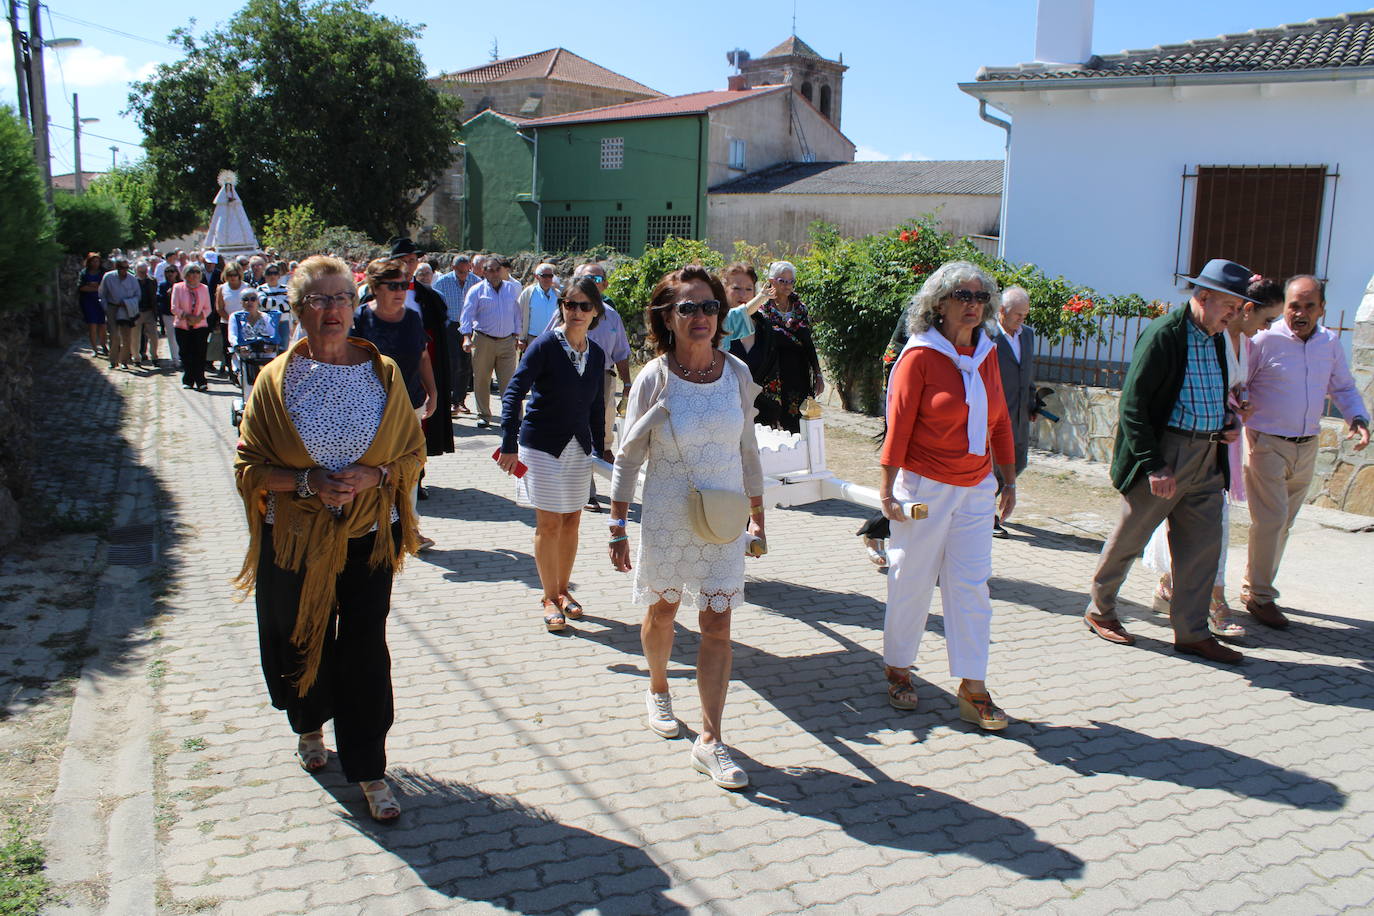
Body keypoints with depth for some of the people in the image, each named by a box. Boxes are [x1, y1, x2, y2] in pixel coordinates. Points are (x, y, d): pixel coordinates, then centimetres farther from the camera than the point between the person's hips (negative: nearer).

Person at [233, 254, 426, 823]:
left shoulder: (383, 373, -1)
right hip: (295, 541, 1)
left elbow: (413, 454, 3)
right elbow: (249, 467, -3)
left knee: (365, 653, -1)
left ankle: (369, 770, 13)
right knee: (301, 643, 16)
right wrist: (306, 482, -19)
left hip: (368, 539, 0)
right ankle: (310, 725, 46)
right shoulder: (277, 378, -3)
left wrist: (374, 475, -16)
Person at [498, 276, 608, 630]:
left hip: (579, 448, 5)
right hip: (542, 445, -5)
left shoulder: (596, 355, 6)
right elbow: (514, 393, -15)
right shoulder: (545, 345, -11)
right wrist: (510, 444, -22)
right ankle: (549, 598, 13)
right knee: (549, 523, -1)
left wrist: (600, 448, 15)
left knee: (572, 520, 10)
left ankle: (563, 590, 27)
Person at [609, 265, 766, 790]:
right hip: (666, 517, -1)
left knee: (717, 624, -1)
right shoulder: (655, 378, -11)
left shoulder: (737, 374, -4)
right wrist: (617, 527, -5)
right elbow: (628, 456, -5)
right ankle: (658, 691, 45)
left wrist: (757, 515, 10)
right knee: (663, 610, 16)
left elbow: (747, 450, 6)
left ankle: (710, 741, 7)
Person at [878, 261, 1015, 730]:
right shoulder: (920, 355, -10)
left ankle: (973, 688, 11)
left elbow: (1000, 421, 13)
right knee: (912, 582, 5)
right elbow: (898, 424, -11)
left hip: (976, 489, 5)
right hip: (925, 487, -5)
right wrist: (887, 487, -13)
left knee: (971, 585, 5)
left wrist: (1009, 480, 14)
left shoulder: (986, 354, 8)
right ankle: (898, 670, 24)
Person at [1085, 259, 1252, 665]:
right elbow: (1132, 405, -16)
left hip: (1207, 459, 8)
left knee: (1203, 547, 7)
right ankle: (1099, 612, 22)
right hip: (1166, 452, -8)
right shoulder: (1163, 334, -12)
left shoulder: (1215, 338, 12)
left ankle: (1192, 633, 16)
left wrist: (1229, 423, 6)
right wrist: (1153, 465, -20)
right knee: (1129, 538, 5)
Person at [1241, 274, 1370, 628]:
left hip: (1307, 448, 6)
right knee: (1270, 520, -9)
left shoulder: (1330, 343, 6)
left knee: (1284, 522, 12)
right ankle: (1260, 597, 4)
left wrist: (1358, 418, 1)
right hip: (1267, 443, -6)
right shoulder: (1265, 340, -12)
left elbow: (1343, 387, 18)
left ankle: (1253, 585, 26)